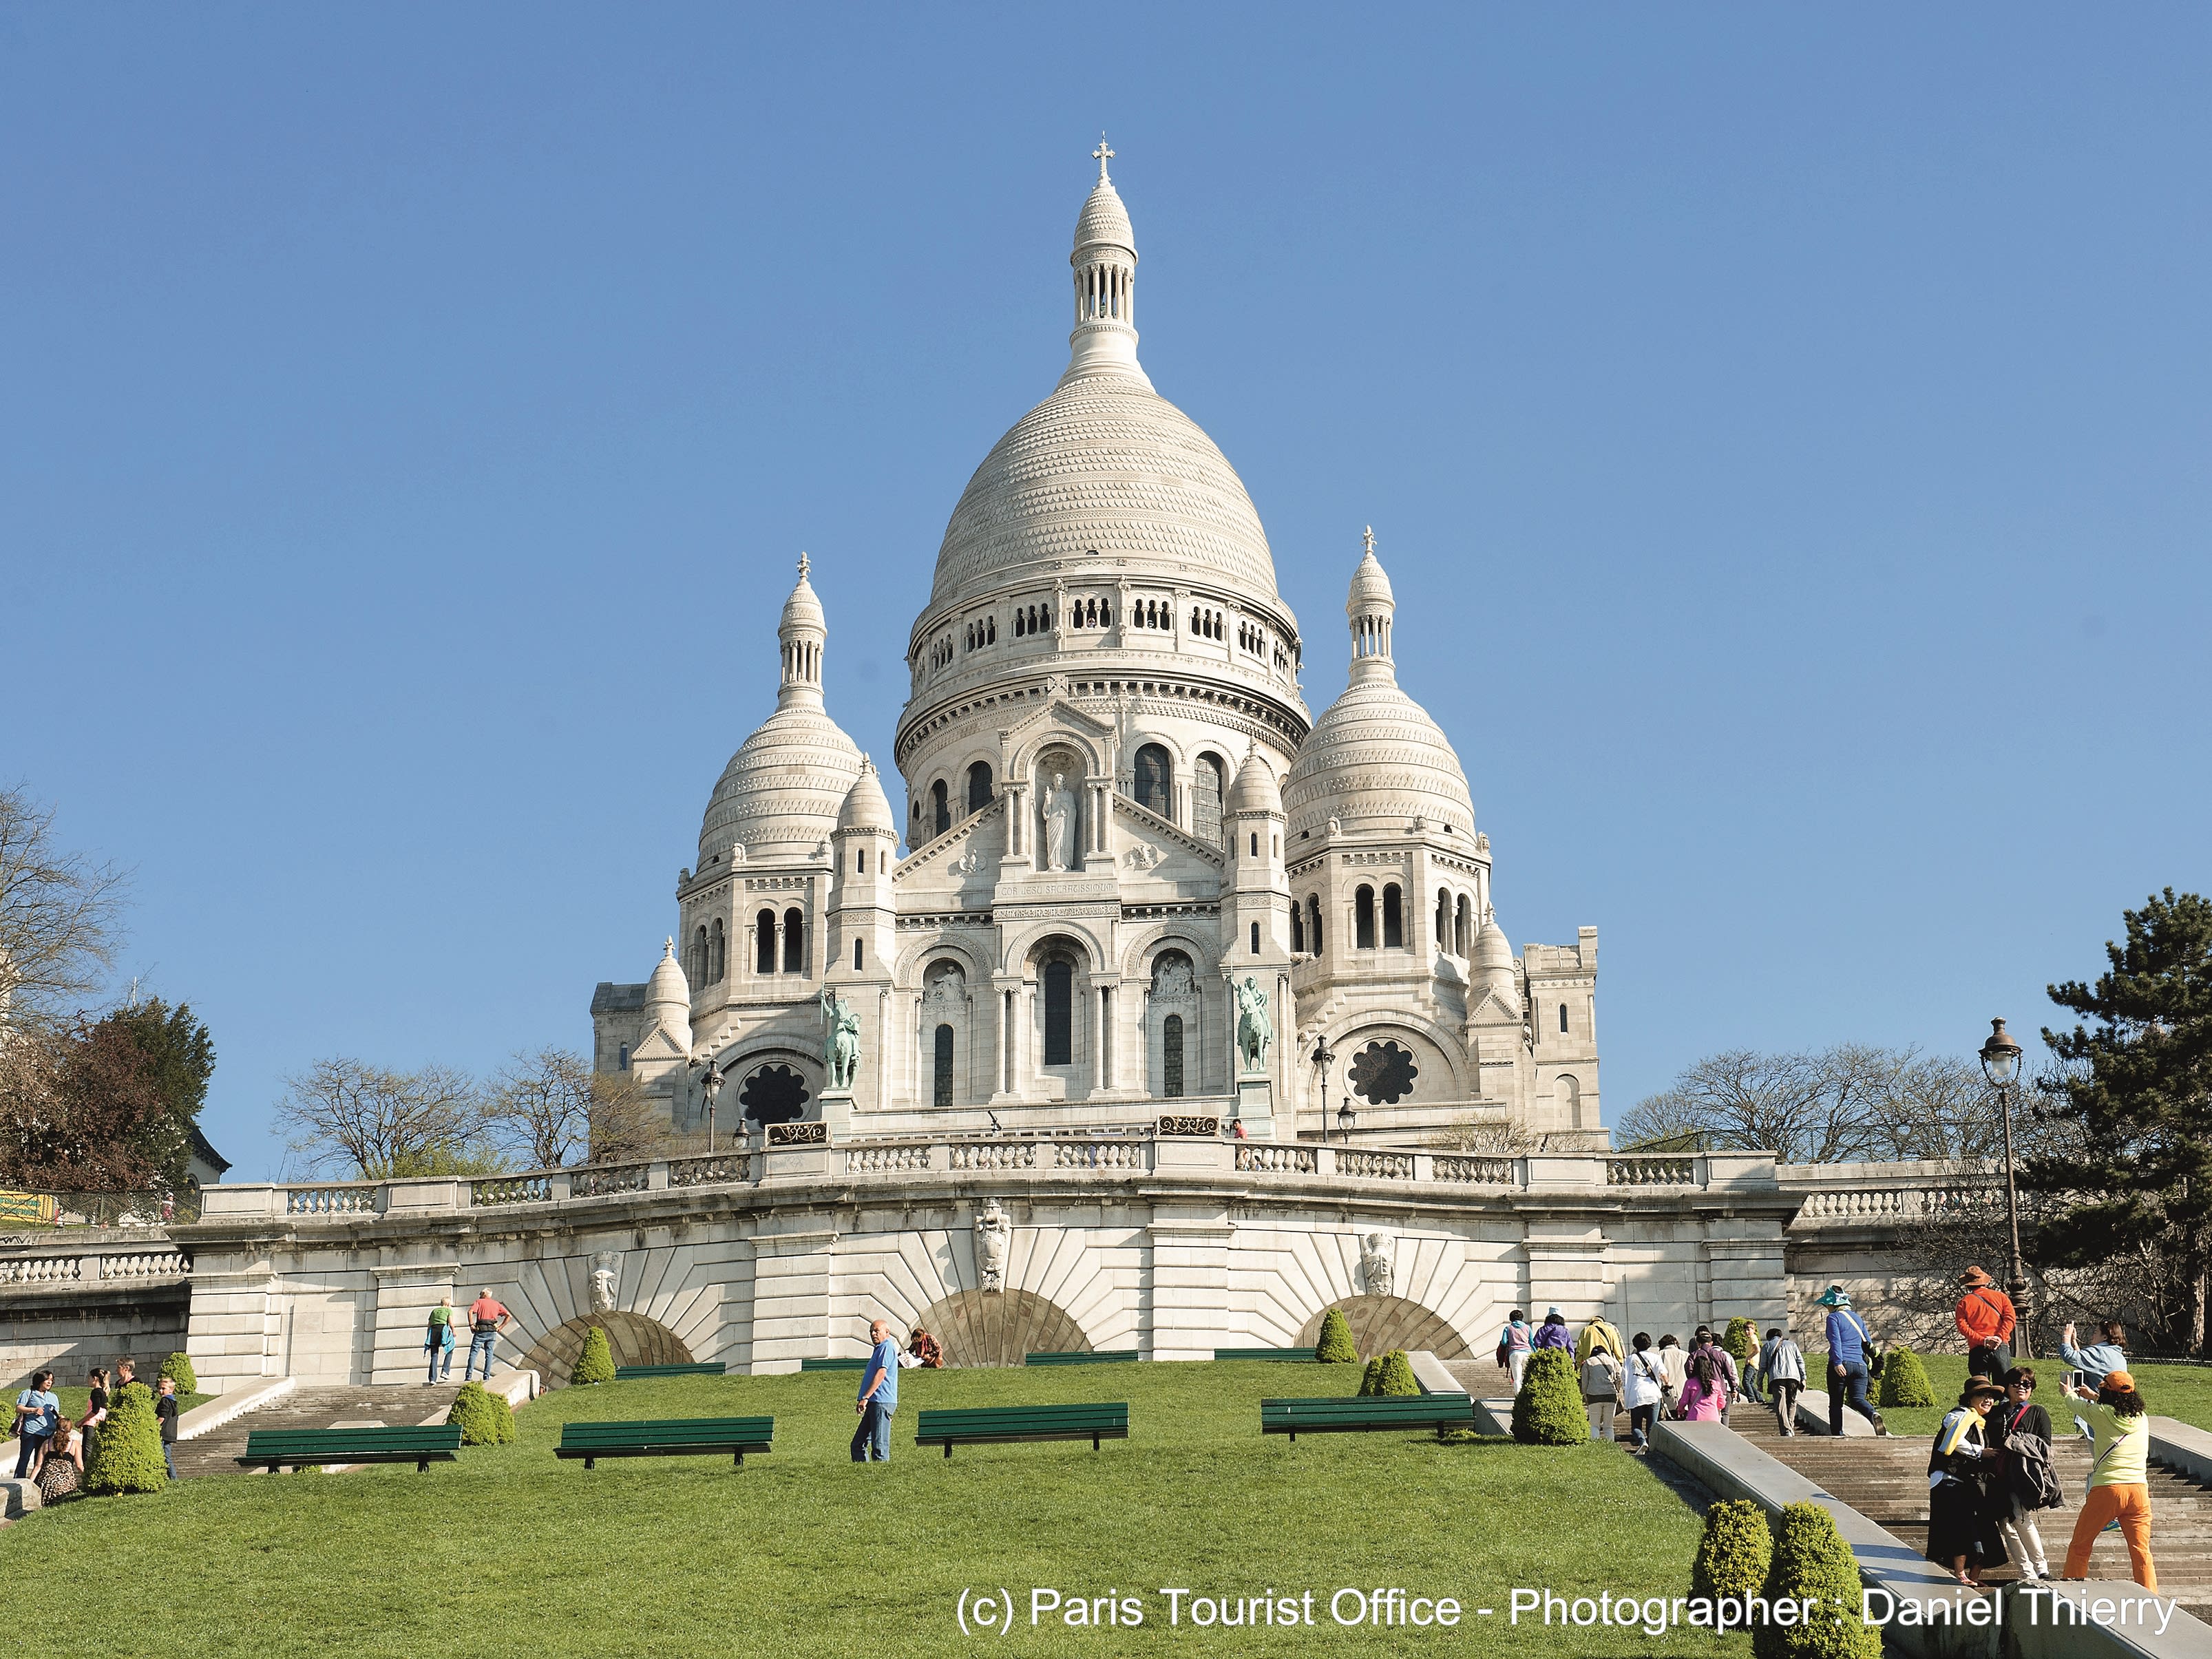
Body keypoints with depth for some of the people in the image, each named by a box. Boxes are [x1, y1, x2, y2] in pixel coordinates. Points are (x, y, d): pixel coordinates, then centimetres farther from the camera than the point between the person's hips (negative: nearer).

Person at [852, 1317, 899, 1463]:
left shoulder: (887, 1347, -8)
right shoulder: (880, 1349, 24)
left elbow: (881, 1373, -18)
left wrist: (865, 1398, -22)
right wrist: (863, 1400, 24)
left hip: (881, 1402, -11)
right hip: (874, 1404, 11)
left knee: (879, 1447, -10)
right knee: (858, 1445, 9)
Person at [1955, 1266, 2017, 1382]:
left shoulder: (1964, 1302, 8)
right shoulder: (2001, 1296, 13)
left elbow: (1963, 1327, -4)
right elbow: (2010, 1318, 0)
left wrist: (1983, 1340, -9)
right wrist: (2000, 1338, -8)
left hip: (1977, 1350, -1)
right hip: (2002, 1347, 1)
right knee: (2003, 1388, 3)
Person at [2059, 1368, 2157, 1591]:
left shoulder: (2101, 1413, -1)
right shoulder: (2142, 1416, 10)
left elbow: (2079, 1405, 20)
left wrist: (2069, 1393, 43)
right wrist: (2092, 1396, 47)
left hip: (2107, 1489, -3)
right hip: (2139, 1489, 3)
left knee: (2079, 1547, 11)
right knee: (2141, 1551, 2)